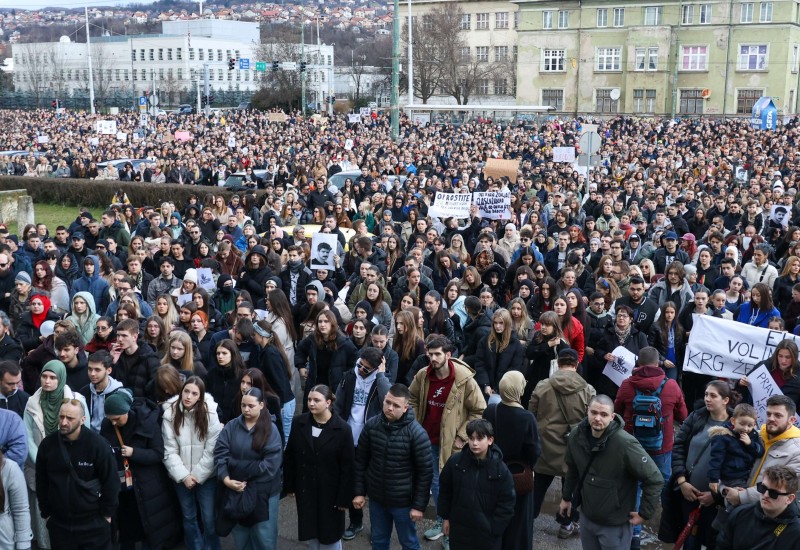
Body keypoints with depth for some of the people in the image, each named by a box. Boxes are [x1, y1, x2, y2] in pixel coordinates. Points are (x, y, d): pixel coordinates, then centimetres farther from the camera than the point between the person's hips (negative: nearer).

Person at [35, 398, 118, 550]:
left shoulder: (98, 444, -14)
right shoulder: (47, 444, -4)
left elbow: (111, 482, -8)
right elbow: (41, 482, 6)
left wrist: (106, 514, -4)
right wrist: (46, 513, 8)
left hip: (93, 523, -3)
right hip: (58, 523, 3)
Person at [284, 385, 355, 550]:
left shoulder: (342, 429, -15)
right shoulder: (299, 423, -4)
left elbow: (347, 466, -13)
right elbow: (290, 457, 3)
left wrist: (344, 497, -12)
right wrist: (289, 485, 3)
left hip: (330, 491, -3)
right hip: (305, 489, 4)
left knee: (329, 533, 9)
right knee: (310, 530, 15)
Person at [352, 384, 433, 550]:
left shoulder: (416, 433, -19)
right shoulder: (371, 425, -7)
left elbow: (425, 472, -14)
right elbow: (361, 461, 3)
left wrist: (419, 505, -12)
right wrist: (359, 492, 2)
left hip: (403, 501, -3)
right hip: (376, 499, 4)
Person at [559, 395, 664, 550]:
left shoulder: (625, 443, -26)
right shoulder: (576, 437, -8)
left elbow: (654, 479, -20)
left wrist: (644, 513, -14)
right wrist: (567, 497, 18)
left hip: (615, 524, -5)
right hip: (586, 518, 5)